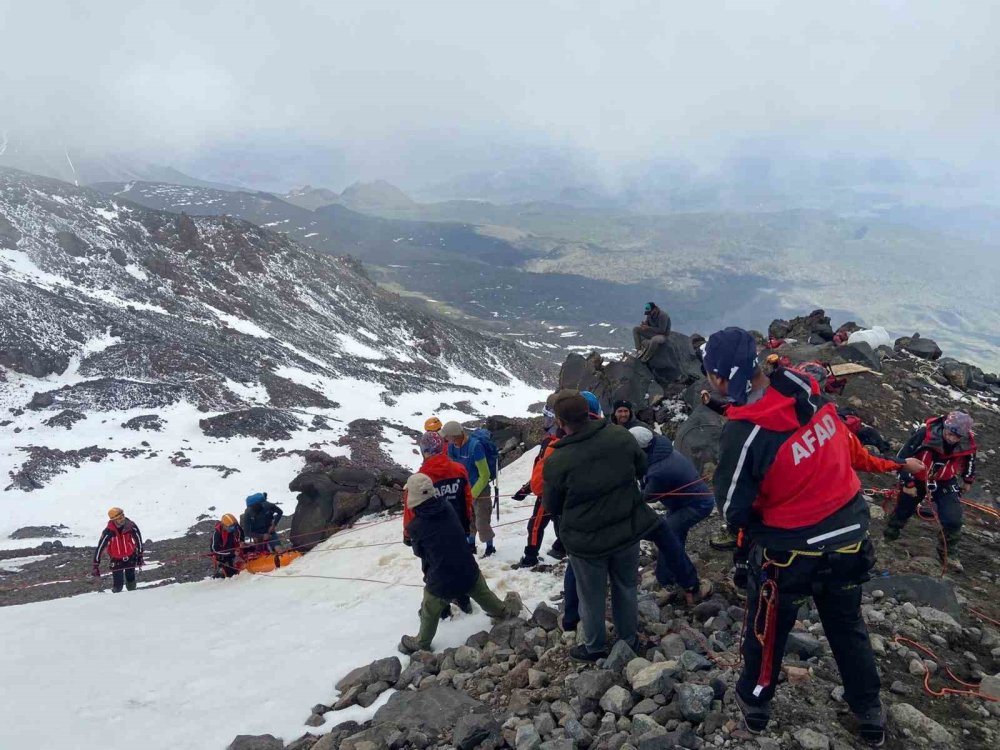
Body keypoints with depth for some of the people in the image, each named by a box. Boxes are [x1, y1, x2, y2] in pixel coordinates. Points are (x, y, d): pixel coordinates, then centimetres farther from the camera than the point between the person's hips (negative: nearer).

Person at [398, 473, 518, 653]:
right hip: (468, 570, 3)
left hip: (441, 579, -3)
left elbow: (418, 551, 2)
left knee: (430, 612, 21)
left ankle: (421, 643, 40)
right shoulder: (448, 508, -8)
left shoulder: (416, 525, -17)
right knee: (483, 593, 31)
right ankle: (504, 612, 52)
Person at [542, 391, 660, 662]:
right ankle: (629, 639, 41)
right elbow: (642, 468, 4)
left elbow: (551, 507, -9)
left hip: (587, 540, -3)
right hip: (628, 530, 3)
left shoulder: (557, 462, -25)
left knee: (592, 595, 18)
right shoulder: (620, 436, -16)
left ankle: (595, 647, 37)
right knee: (626, 587, 24)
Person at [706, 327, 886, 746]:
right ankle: (869, 712, 43)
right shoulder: (806, 388, -14)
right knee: (847, 626, 26)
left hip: (790, 552, -5)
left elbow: (732, 511, -18)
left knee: (766, 630, 21)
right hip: (850, 536, 5)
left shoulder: (744, 434, -30)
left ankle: (754, 702, 43)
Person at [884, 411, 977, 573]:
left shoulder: (968, 442, -21)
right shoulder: (926, 433, -33)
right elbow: (903, 456, -23)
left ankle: (949, 553, 13)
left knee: (953, 518, -10)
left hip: (945, 482, 2)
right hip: (917, 479, -2)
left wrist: (968, 480, 19)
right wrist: (907, 483, -17)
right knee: (902, 512, 13)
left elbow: (970, 459, 5)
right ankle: (887, 538, 39)